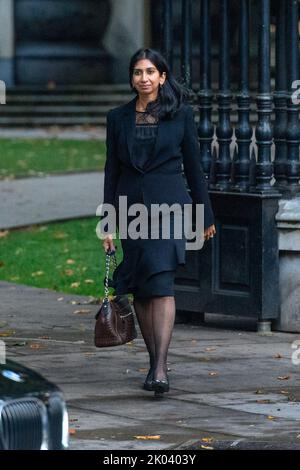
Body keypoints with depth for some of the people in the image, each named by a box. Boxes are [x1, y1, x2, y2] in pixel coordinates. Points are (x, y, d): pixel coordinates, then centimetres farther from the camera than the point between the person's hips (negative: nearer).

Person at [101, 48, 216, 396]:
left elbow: (193, 165, 6)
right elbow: (111, 171, 8)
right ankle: (154, 361, 18)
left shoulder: (181, 114, 1)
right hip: (131, 206, 3)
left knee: (161, 282, -17)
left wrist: (206, 215, 8)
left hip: (168, 204, -3)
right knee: (140, 289, 6)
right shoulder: (118, 118, 7)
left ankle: (160, 368, -24)